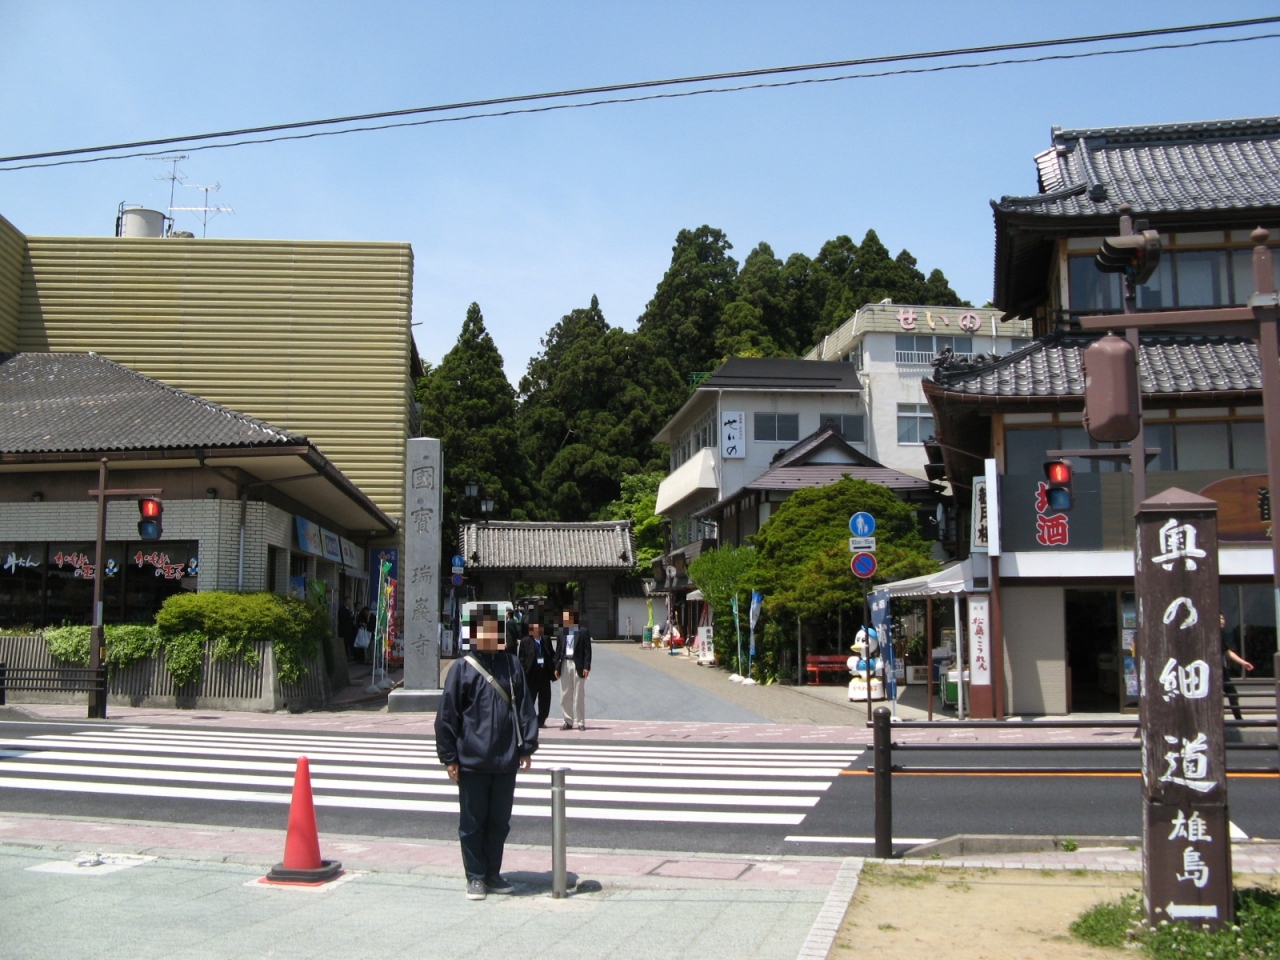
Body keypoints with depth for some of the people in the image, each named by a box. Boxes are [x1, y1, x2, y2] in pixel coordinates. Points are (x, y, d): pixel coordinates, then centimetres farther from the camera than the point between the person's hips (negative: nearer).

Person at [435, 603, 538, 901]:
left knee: (499, 822, 12)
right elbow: (447, 715, -3)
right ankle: (475, 877, 18)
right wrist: (449, 757, -5)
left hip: (505, 760, 3)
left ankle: (493, 874, 25)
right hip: (472, 761, -3)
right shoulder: (462, 668, -3)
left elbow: (524, 708, 9)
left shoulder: (512, 665, 6)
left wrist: (527, 745, 4)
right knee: (472, 823, 6)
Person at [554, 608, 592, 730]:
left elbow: (587, 650, -5)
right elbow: (558, 650, 10)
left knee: (579, 695, 1)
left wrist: (586, 667, -12)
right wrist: (556, 667, 4)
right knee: (565, 695, 6)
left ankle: (580, 722, 7)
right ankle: (568, 721, 14)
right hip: (565, 664, 4)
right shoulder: (562, 632, 9)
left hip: (577, 665, -4)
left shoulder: (583, 631, -3)